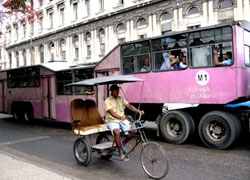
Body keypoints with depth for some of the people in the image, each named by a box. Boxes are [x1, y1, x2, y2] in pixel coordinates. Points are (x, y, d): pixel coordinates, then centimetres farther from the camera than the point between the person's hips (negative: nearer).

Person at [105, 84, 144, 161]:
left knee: (134, 130, -16)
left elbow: (129, 106, -1)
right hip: (112, 121, -5)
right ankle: (121, 154, -22)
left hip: (122, 120, 5)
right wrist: (119, 117, -40)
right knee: (117, 132, -35)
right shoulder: (107, 101, -5)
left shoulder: (121, 99, 12)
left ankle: (123, 143, 10)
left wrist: (138, 111, -19)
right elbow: (111, 112, -20)